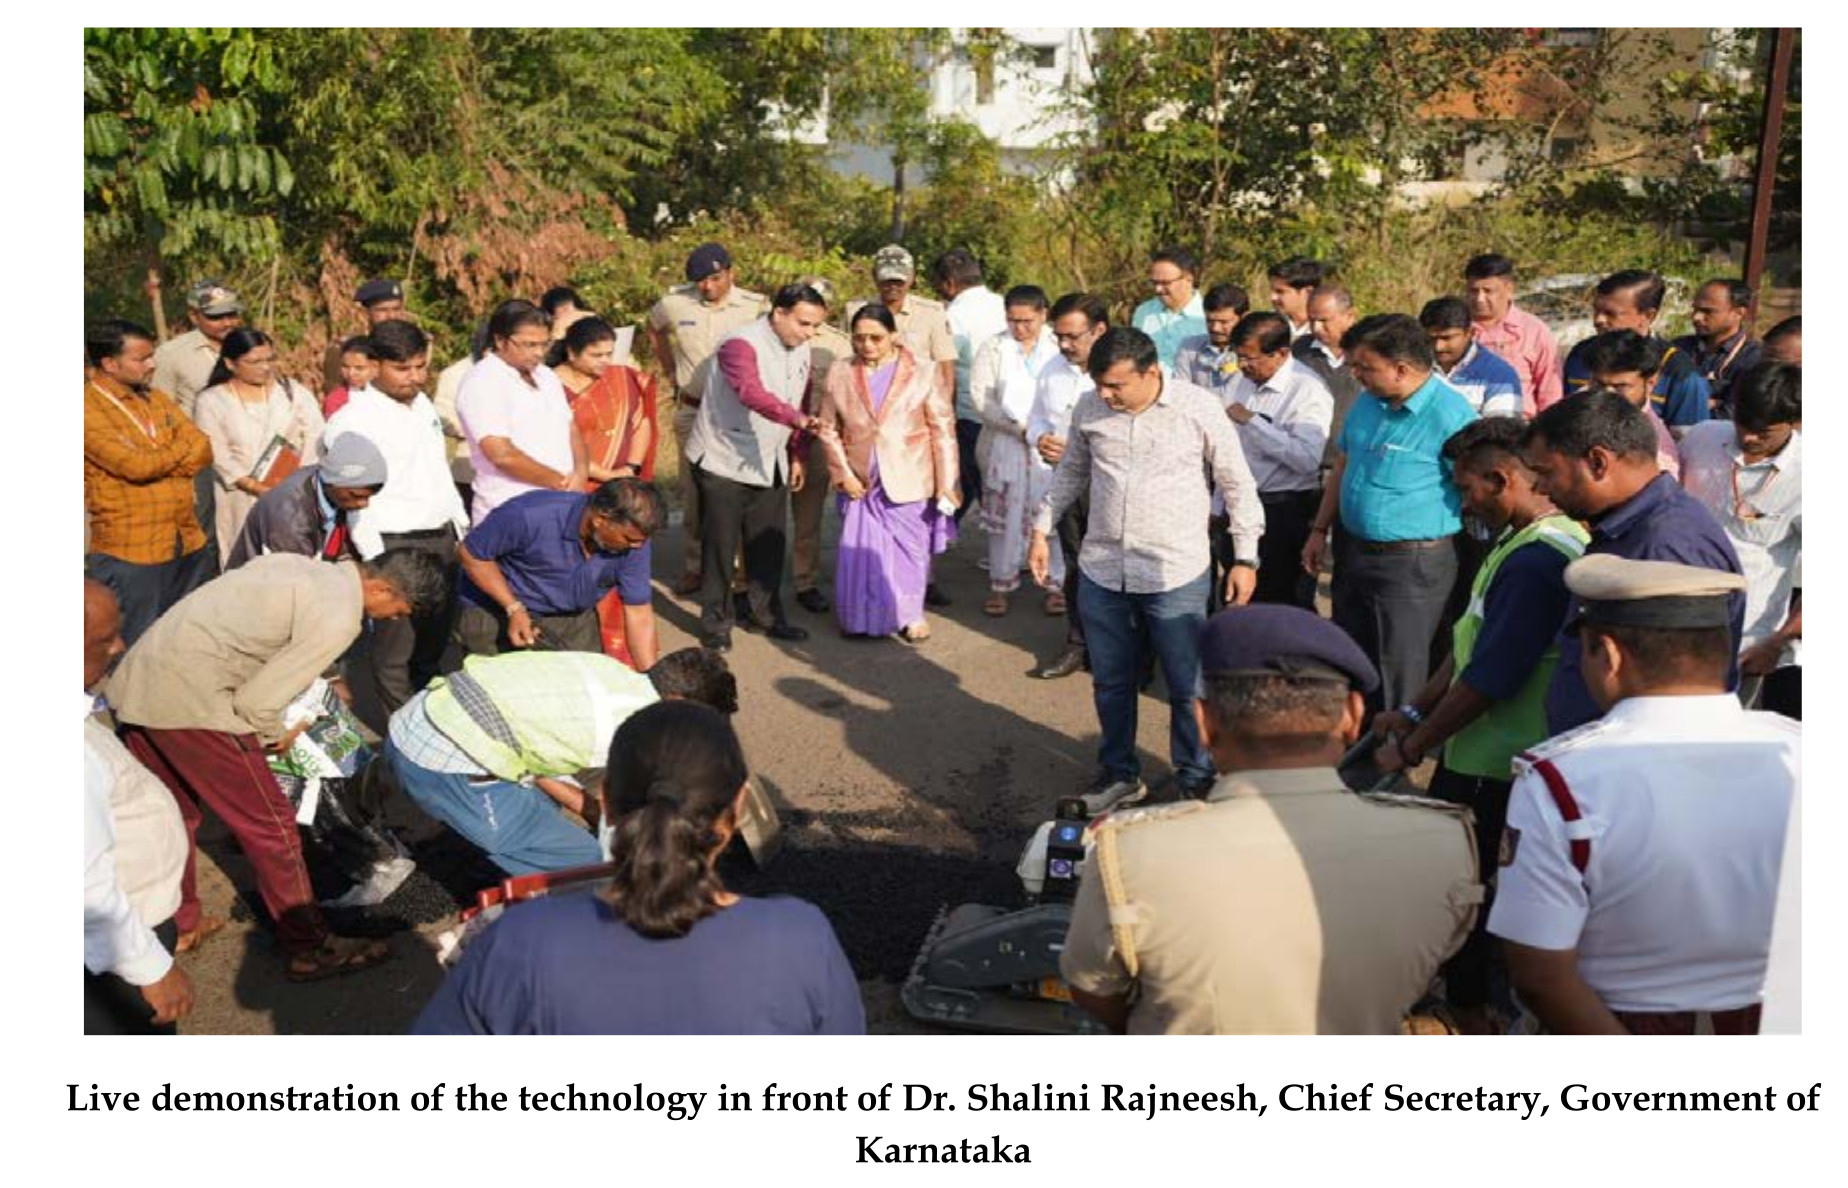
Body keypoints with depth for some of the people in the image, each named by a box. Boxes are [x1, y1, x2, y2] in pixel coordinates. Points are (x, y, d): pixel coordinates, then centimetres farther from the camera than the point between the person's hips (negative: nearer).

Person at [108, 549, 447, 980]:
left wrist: (321, 681, 23)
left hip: (135, 683, 10)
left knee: (174, 814, 25)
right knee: (271, 826, 3)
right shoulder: (339, 618, -16)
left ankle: (179, 926, 42)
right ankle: (309, 948, 14)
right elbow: (257, 701, -15)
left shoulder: (301, 565, 11)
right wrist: (276, 736, 6)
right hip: (190, 700, -9)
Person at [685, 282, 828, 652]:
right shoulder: (741, 345, -21)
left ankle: (765, 613, 26)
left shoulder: (800, 350, 5)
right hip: (724, 462, -7)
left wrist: (796, 455, 13)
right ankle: (716, 622, 13)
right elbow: (752, 393, -39)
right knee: (721, 545, 0)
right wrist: (798, 419, -52)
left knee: (769, 544, 11)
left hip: (769, 464, 7)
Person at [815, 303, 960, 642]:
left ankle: (911, 615, 26)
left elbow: (943, 431, -5)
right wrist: (842, 473, -2)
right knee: (859, 550, 5)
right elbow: (828, 428, 7)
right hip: (860, 482, 2)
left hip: (908, 483, -2)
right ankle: (861, 617, 23)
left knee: (909, 550, 8)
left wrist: (946, 484, -8)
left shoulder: (924, 373, -5)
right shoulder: (840, 374, 1)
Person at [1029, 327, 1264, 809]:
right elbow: (1071, 471, 15)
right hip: (1101, 571, 4)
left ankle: (1195, 782, 26)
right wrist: (1041, 529, 13)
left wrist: (1245, 557, -3)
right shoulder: (1089, 408, -1)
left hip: (1176, 575, -3)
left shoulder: (1199, 409, -11)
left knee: (1187, 687, 6)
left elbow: (1237, 485, -3)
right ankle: (1119, 774, 34)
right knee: (1110, 682, 15)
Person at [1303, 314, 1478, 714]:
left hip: (1413, 564, -8)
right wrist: (1320, 531, 15)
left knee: (1400, 677, 3)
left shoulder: (1451, 415, -20)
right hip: (1352, 552, 8)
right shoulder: (1367, 402, 5)